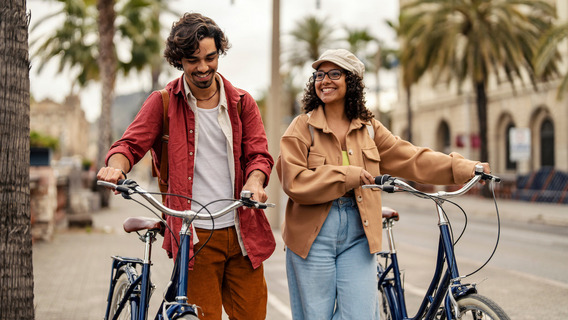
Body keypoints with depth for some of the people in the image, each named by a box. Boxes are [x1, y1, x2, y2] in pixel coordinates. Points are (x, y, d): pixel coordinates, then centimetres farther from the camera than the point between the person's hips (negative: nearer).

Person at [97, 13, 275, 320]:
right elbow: (130, 143, -3)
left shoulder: (242, 102, 10)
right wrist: (116, 166, -27)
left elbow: (258, 153, 5)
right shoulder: (163, 102, 3)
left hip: (242, 233, 3)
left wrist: (255, 181, -19)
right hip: (195, 235, -3)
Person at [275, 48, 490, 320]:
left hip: (358, 235, 3)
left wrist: (466, 168, 1)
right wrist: (347, 175, -13)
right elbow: (294, 182, -11)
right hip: (313, 235, -3)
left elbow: (411, 159, 8)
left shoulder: (368, 128, 13)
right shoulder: (301, 128, 0)